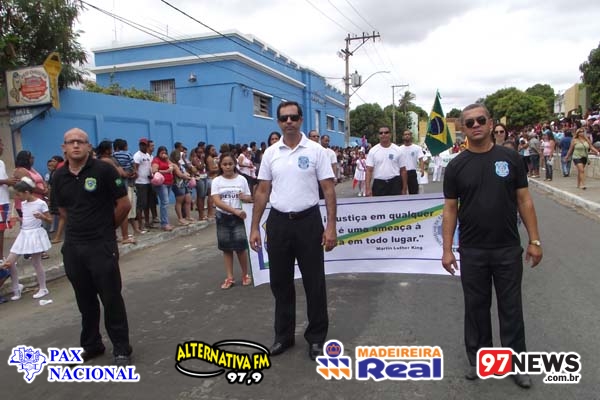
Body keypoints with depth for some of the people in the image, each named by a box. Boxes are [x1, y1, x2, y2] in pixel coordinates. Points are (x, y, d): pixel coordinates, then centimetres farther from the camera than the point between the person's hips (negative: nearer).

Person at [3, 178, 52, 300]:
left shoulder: (41, 203, -12)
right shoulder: (23, 204, 8)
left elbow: (50, 220, -10)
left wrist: (42, 217, -28)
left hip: (35, 234, -7)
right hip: (23, 234, 7)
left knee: (36, 263, 1)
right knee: (9, 261, 3)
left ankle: (43, 289, 16)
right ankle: (16, 288, 19)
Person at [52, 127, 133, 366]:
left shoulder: (104, 170, -10)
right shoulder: (59, 176, 5)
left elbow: (124, 205, -6)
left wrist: (106, 228, 5)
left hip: (102, 246, -5)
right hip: (72, 247, 5)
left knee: (111, 299, 2)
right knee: (85, 301, 16)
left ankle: (121, 349, 15)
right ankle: (91, 345, 32)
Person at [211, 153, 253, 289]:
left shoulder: (241, 179, -1)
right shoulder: (217, 181, -3)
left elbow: (250, 199, 5)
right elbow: (217, 201, -14)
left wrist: (245, 198, -20)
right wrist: (234, 210, -25)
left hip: (238, 217, -1)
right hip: (223, 217, 1)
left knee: (240, 246, -3)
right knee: (226, 248, 9)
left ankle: (245, 274, 18)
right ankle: (229, 278, 18)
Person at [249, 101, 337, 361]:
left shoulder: (316, 151, -3)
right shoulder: (270, 153, 6)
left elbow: (328, 190, -5)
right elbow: (262, 192, 8)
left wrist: (331, 226, -12)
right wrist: (255, 227, 3)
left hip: (308, 221, -3)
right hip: (278, 222, 3)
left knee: (314, 282, 5)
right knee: (280, 282, 12)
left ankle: (316, 336, 21)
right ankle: (283, 335, 28)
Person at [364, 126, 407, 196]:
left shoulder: (397, 150, 2)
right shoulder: (373, 151, 1)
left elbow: (403, 170, 5)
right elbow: (369, 171, -3)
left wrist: (404, 188, 3)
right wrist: (368, 188, -13)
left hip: (395, 183, 0)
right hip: (378, 184, 0)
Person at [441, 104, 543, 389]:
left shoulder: (511, 158, 0)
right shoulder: (456, 166, -1)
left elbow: (524, 200, 2)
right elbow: (450, 209, 0)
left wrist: (534, 240, -1)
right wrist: (447, 249, -4)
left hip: (508, 249, 0)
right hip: (472, 251, 0)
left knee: (511, 307, 11)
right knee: (476, 306, 12)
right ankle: (478, 359, 29)